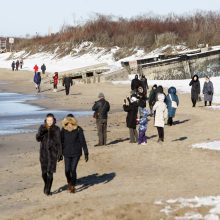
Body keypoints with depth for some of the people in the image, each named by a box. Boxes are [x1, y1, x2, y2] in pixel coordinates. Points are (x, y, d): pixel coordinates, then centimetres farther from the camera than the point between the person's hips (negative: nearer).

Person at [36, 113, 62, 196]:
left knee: (50, 172, -9)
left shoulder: (56, 129, -4)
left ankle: (48, 190, -3)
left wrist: (60, 154, -4)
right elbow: (38, 139, -8)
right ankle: (46, 184, 34)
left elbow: (59, 142, -2)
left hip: (53, 152, -2)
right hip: (43, 152, 2)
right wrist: (41, 132, -27)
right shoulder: (42, 127, -1)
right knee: (44, 172, 6)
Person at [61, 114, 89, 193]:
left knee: (73, 170, -6)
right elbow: (61, 142, 6)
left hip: (76, 153, -2)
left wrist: (86, 153, -6)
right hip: (67, 154, 2)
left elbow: (83, 142, -6)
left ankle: (73, 186, 11)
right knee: (67, 170, 0)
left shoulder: (78, 129, -11)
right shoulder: (63, 130, -4)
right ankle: (69, 182, 29)